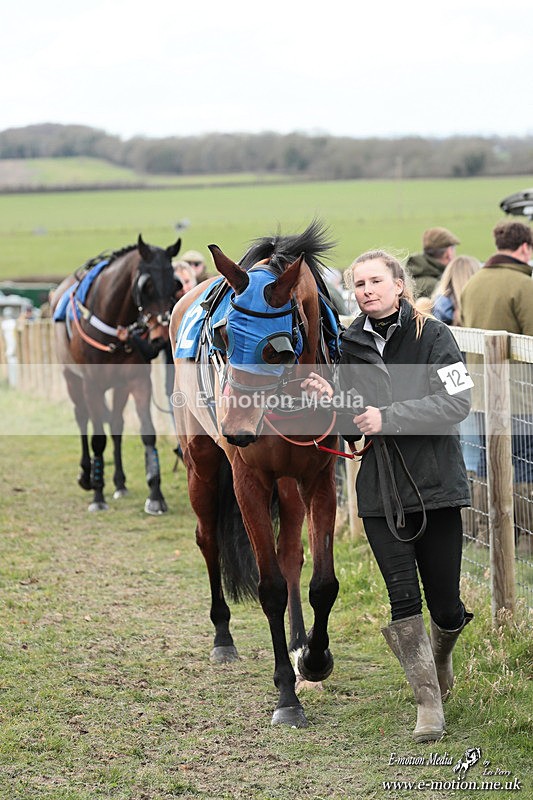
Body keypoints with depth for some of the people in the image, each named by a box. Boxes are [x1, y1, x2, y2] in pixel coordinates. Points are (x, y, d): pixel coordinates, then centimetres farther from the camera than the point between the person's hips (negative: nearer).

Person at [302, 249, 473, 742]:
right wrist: (331, 401, -9)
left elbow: (457, 402, -15)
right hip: (380, 493, 2)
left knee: (446, 606, 3)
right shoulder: (352, 346, 7)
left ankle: (441, 657, 37)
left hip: (436, 486, -2)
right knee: (402, 598, -6)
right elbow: (352, 429, 12)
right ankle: (429, 702, 5)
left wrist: (388, 417, -21)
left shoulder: (432, 335, -4)